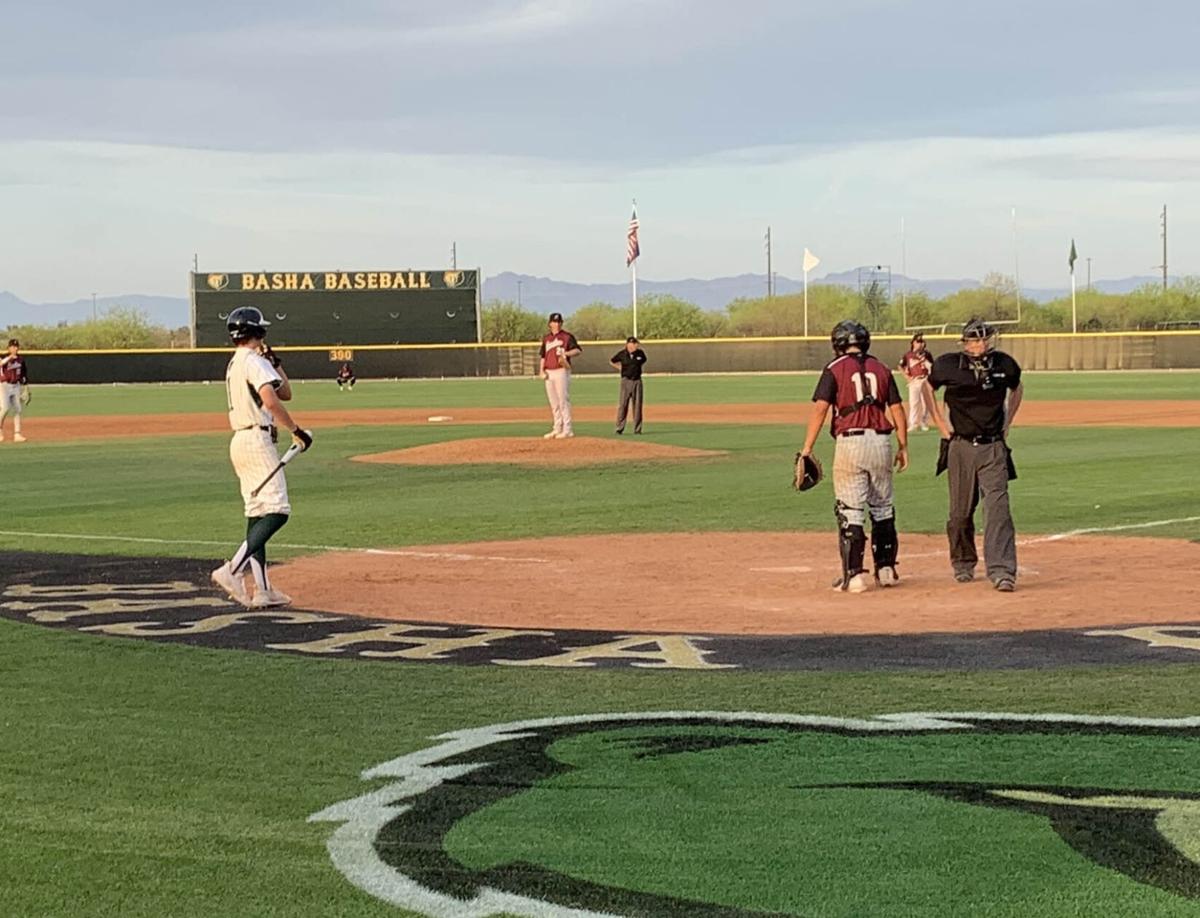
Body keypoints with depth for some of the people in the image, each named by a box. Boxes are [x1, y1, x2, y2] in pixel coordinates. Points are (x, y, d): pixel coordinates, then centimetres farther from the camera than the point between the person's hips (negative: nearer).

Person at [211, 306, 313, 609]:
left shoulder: (235, 364, 21)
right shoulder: (254, 361, -9)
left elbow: (286, 393, 23)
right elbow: (271, 400, -26)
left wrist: (274, 362, 14)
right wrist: (296, 431, -22)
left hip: (240, 442, 10)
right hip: (257, 440, -10)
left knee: (257, 515, 8)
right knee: (276, 511, -14)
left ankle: (262, 590, 6)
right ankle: (233, 570, -24)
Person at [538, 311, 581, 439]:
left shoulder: (567, 336, -2)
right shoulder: (546, 338, 16)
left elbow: (578, 350, -10)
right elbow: (542, 355, 19)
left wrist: (566, 353, -27)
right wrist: (541, 370, 5)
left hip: (561, 371, -6)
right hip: (549, 373, 6)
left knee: (563, 401, -9)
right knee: (554, 403, 10)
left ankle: (567, 429, -8)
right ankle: (557, 429, 17)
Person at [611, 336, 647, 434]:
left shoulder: (640, 353, 0)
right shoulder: (622, 354, -6)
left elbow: (643, 361, 22)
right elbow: (612, 361, 10)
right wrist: (620, 367, 3)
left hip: (637, 381, 3)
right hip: (626, 381, -3)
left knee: (637, 405, 4)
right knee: (622, 404, -6)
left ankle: (637, 429, 10)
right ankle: (620, 427, -3)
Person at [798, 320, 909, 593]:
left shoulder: (835, 369, -2)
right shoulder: (881, 369, 11)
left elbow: (820, 409, -10)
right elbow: (897, 410, 9)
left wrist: (807, 450, -10)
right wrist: (903, 446, 16)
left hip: (850, 442, -4)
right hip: (881, 441, 4)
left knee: (850, 510, -1)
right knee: (883, 509, 16)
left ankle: (854, 575, -5)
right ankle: (886, 570, 20)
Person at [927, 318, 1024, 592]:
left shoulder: (1005, 364, -3)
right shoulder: (948, 365, -8)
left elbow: (1017, 389, 20)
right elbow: (926, 387, 12)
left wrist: (1007, 423, 12)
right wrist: (940, 424, 5)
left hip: (994, 448, 0)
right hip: (961, 446, 0)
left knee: (997, 507, -12)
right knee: (961, 511, 8)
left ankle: (1002, 572, -18)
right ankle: (963, 564, 29)